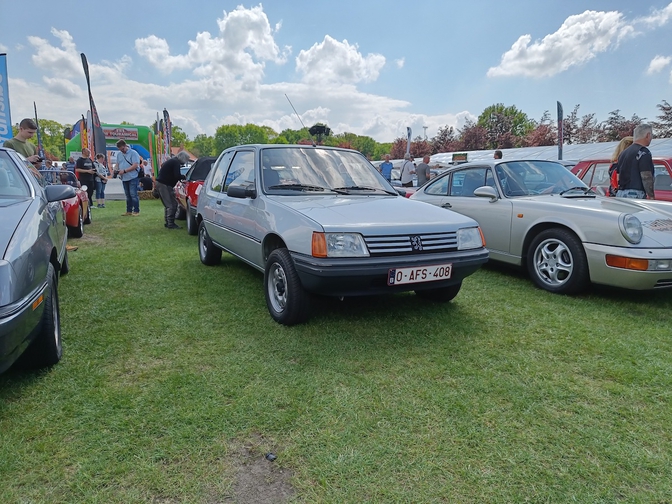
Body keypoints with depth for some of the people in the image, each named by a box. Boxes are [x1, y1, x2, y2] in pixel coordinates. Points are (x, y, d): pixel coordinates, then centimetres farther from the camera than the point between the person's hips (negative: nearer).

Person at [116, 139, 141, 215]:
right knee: (128, 195, 10)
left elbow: (135, 165, -15)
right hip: (124, 178, 6)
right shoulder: (119, 154, 14)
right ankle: (129, 211, 15)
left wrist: (124, 171, -17)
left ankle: (136, 211, -2)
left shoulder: (133, 153, -7)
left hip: (132, 177, -6)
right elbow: (117, 164, 23)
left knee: (133, 195, -7)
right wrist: (117, 170, 1)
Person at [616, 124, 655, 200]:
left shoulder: (623, 153, 18)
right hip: (635, 194, -8)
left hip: (620, 193, 9)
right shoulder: (643, 152, -7)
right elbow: (646, 177, -14)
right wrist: (651, 196, -11)